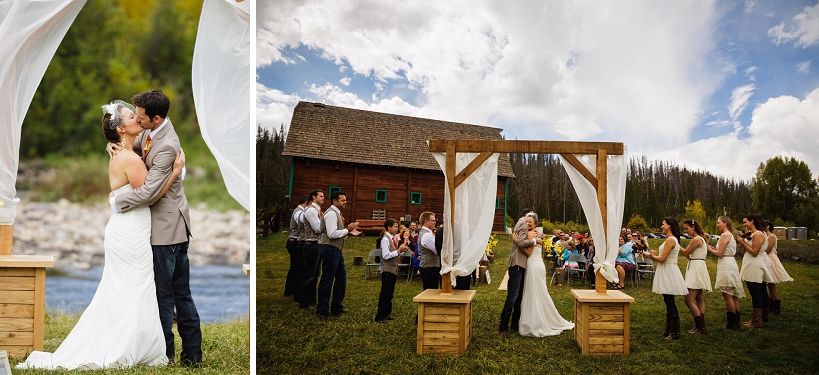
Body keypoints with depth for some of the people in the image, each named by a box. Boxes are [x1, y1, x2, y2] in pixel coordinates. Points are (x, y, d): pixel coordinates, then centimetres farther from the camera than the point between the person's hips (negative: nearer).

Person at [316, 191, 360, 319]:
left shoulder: (336, 213, 17)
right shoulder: (331, 213, -15)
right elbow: (332, 234, -23)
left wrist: (349, 232, 8)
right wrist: (347, 230, -15)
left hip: (336, 250, 11)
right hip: (329, 249, -11)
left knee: (341, 278, 17)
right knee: (327, 281, -3)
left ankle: (336, 307, 30)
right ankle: (322, 311, 7)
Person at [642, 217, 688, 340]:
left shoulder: (670, 240, -17)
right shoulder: (672, 239, 15)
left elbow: (662, 259, -20)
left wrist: (652, 255, -1)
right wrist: (649, 255, 12)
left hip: (669, 273, -10)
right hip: (667, 273, 10)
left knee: (670, 303, -4)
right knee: (669, 303, 14)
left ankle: (675, 333, 2)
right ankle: (669, 331, 21)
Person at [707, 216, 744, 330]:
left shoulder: (725, 235, -13)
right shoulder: (731, 235, 17)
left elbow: (719, 253, -15)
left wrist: (709, 249, -1)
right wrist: (714, 249, 15)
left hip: (726, 265, -10)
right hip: (731, 263, 10)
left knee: (728, 295, -7)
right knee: (733, 295, 12)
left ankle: (732, 324, -5)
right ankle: (736, 322, 17)